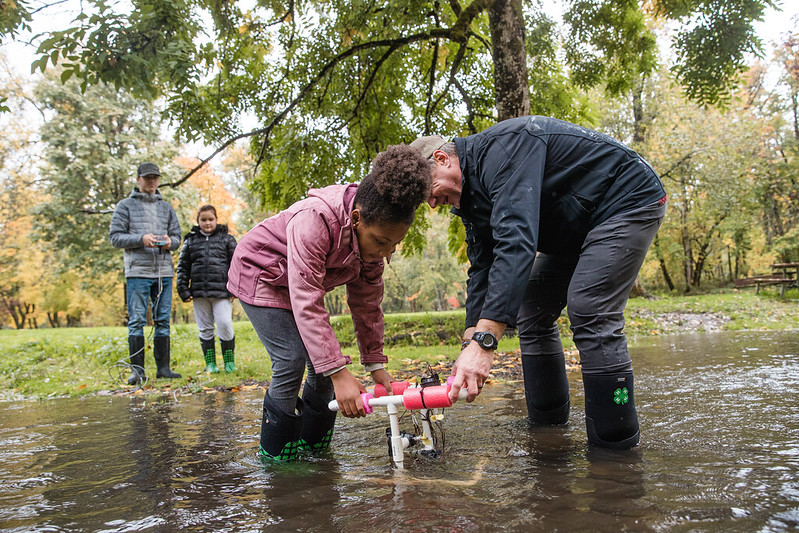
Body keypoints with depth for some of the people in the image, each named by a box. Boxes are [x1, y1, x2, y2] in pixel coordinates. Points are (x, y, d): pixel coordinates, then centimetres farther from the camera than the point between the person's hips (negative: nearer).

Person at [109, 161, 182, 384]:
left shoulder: (166, 207, 18)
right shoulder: (125, 205, 7)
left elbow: (177, 236, 16)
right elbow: (115, 236, 0)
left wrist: (170, 241, -7)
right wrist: (141, 239, -15)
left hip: (164, 271, 4)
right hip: (137, 271, -3)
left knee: (163, 321, 5)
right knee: (137, 320, -4)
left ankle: (163, 367, 11)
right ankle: (137, 370, 1)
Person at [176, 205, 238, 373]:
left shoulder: (227, 239, 8)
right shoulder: (190, 241, 13)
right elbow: (182, 267, 14)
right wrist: (183, 290, 5)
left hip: (222, 291, -2)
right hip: (199, 292, 3)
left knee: (225, 324, -10)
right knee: (205, 328, 7)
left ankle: (229, 361, 7)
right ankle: (210, 363, 18)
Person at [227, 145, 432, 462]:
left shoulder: (373, 234, -16)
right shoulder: (314, 221, -40)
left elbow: (367, 304, -7)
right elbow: (307, 304, -43)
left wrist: (375, 364, -9)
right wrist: (340, 374, -45)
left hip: (302, 283, 7)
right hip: (259, 274, -7)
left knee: (324, 359, -1)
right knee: (292, 359, -19)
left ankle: (312, 444, 16)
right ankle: (276, 453, -1)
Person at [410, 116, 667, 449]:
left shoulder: (500, 149, -31)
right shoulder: (470, 192, 1)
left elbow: (516, 242, -43)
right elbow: (481, 267, 1)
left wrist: (485, 340, -49)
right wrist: (471, 342, -10)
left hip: (629, 201, -10)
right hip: (575, 228, 10)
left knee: (588, 310, -23)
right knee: (531, 312, 5)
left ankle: (615, 447, -13)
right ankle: (546, 427, 16)